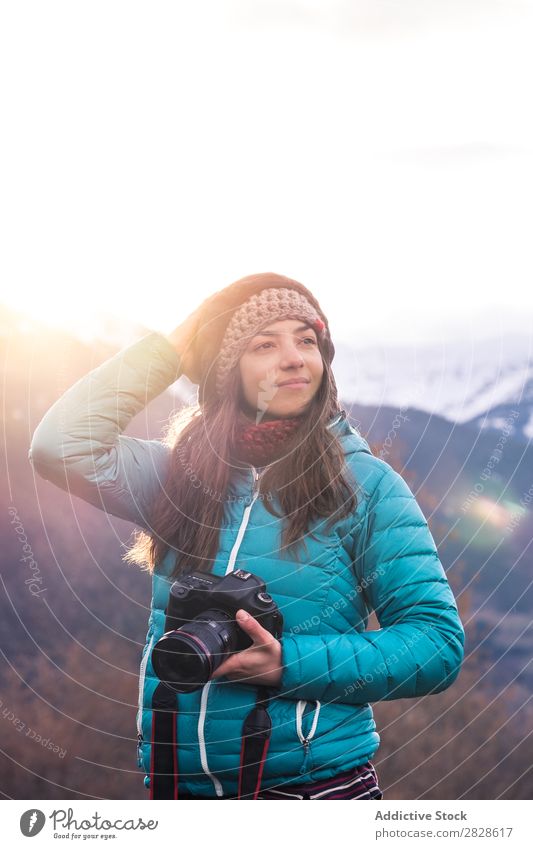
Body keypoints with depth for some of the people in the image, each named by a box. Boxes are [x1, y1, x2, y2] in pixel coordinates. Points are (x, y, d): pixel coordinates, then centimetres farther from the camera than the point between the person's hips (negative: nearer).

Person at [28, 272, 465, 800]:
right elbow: (61, 446, -10)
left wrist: (291, 665, -19)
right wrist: (172, 347, -3)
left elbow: (439, 642, -8)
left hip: (317, 785, -3)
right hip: (177, 782, 3)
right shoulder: (180, 475, 4)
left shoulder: (366, 484, -4)